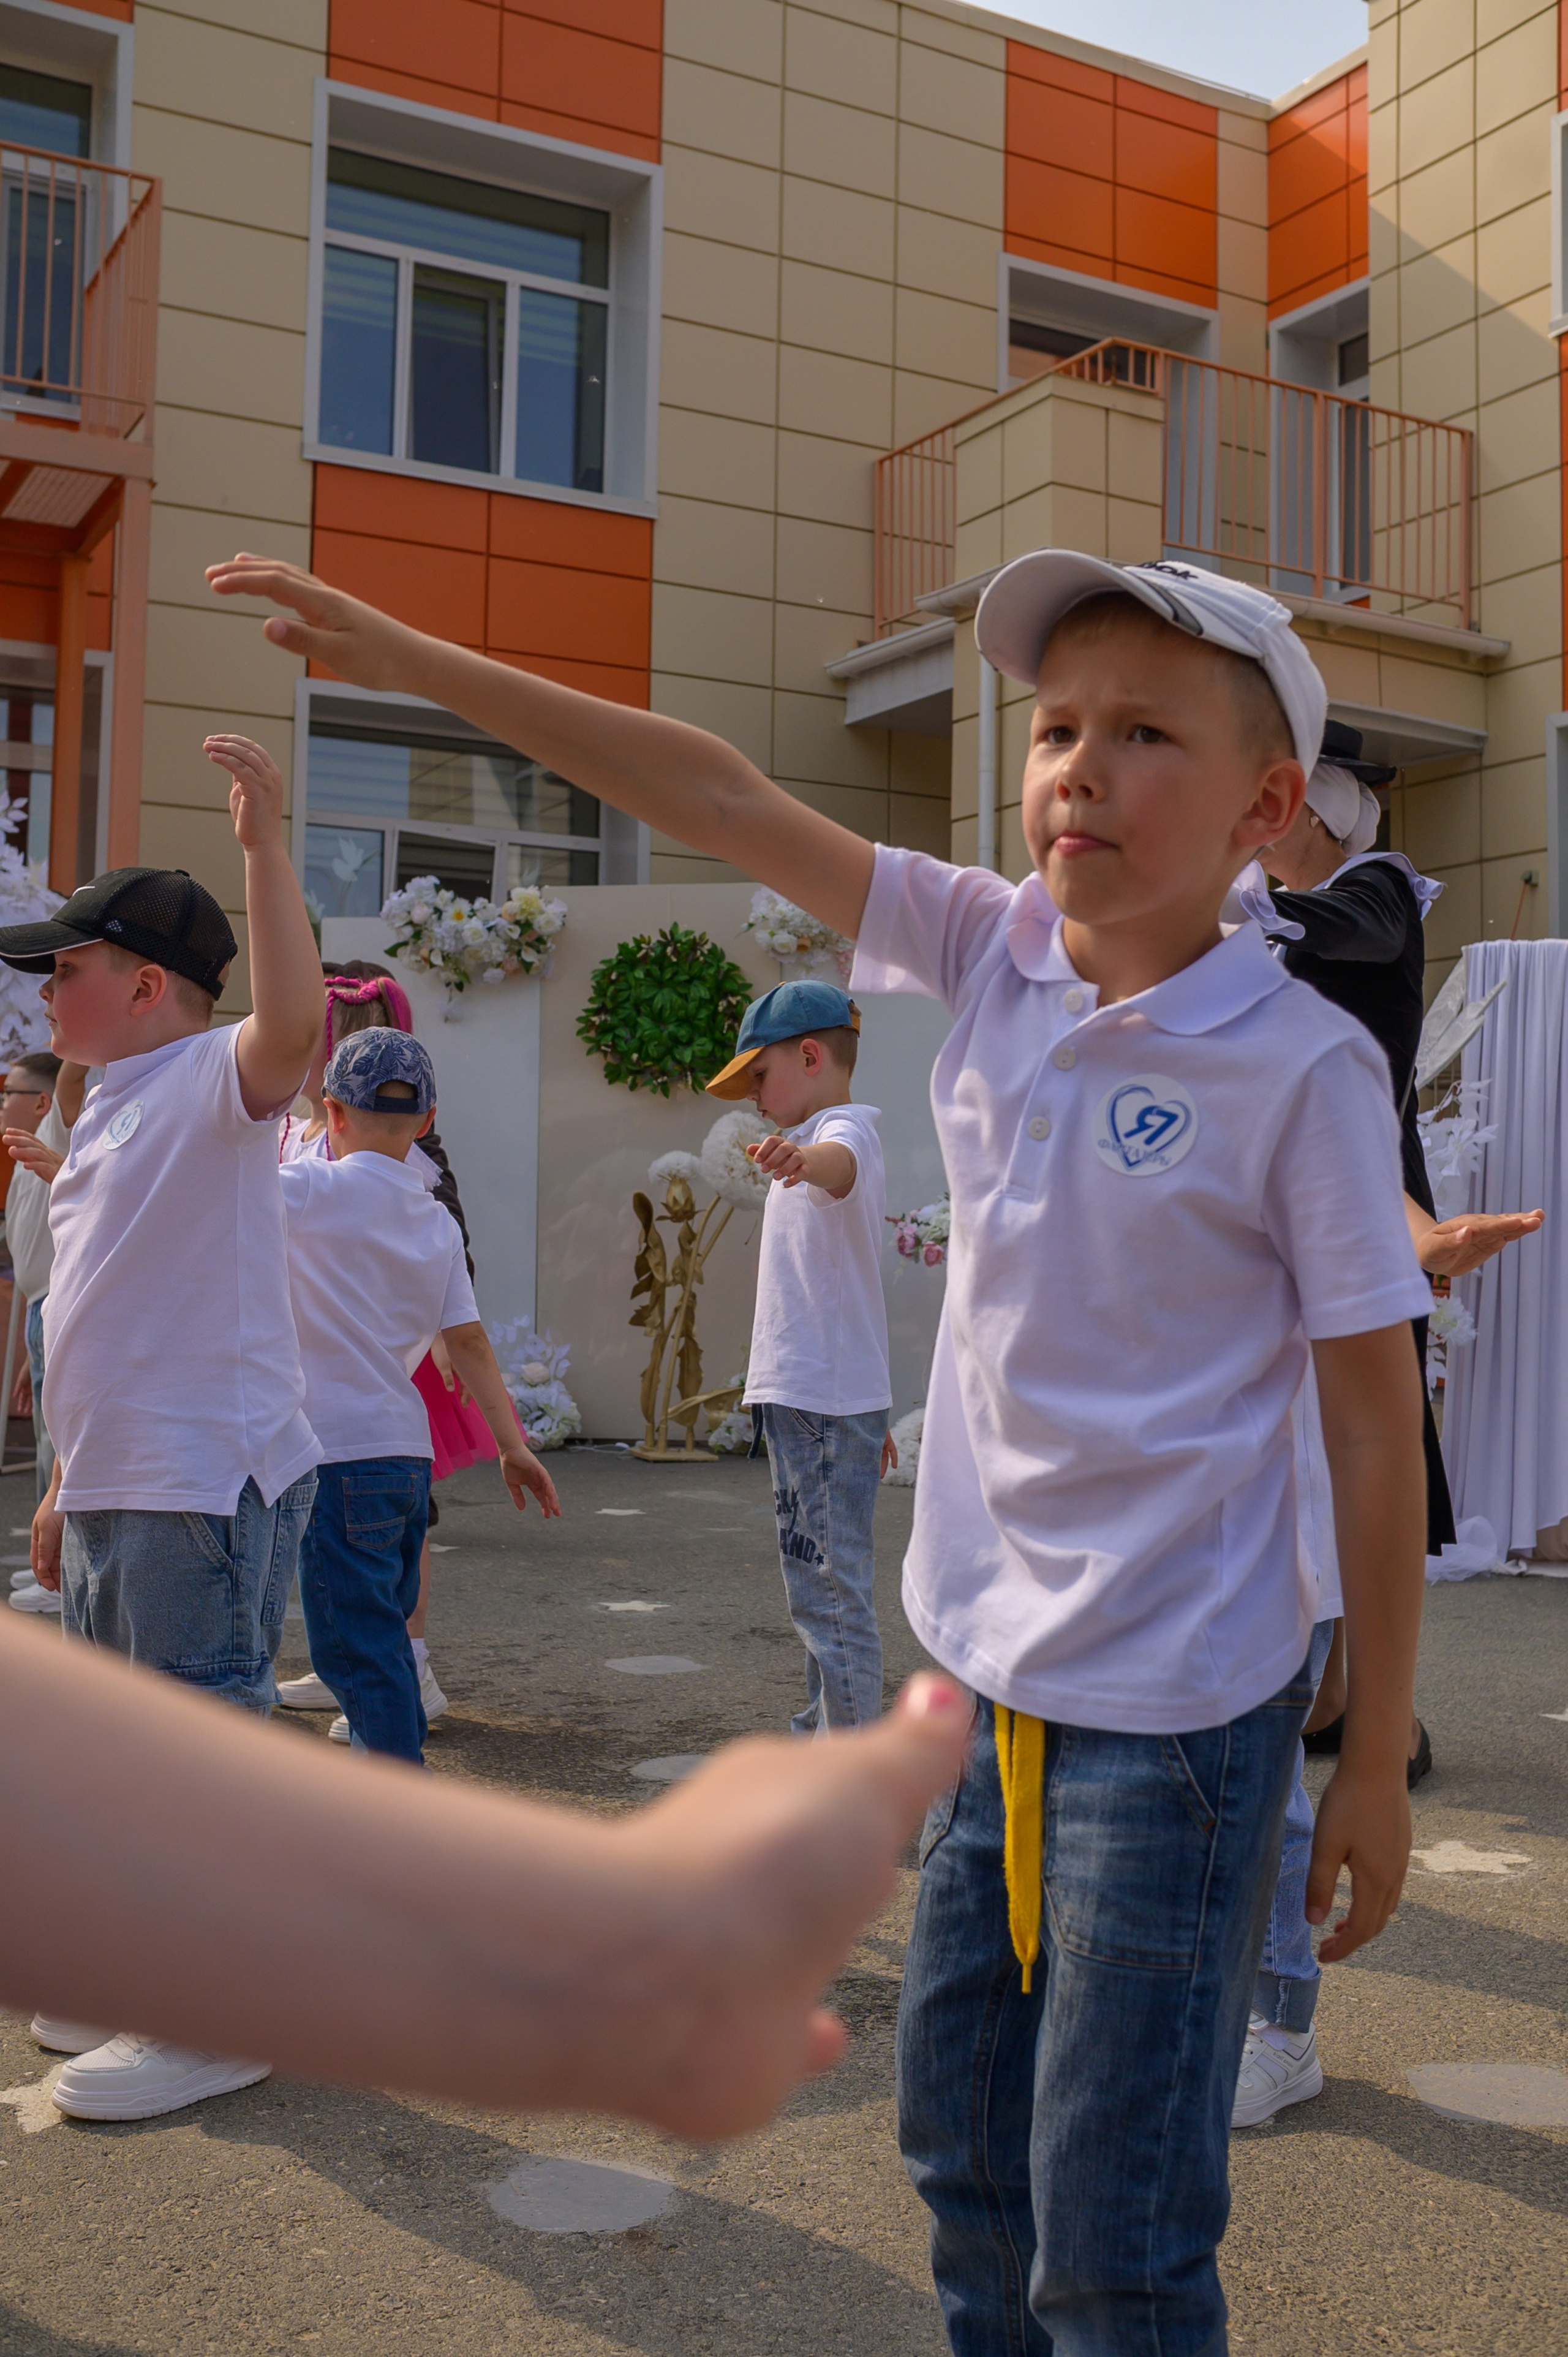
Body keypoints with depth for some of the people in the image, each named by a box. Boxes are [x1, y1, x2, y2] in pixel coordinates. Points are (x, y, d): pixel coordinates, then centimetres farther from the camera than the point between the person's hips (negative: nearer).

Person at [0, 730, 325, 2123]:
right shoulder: (114, 1110, 17)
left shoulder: (213, 1080, -11)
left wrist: (265, 842, -39)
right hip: (118, 1489, 10)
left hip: (207, 1488, -10)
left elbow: (292, 1020, -37)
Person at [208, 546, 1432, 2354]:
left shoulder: (1304, 1066, -14)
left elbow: (1375, 1423, -10)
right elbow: (723, 802, -1)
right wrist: (411, 661, -1)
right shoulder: (995, 957, -1)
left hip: (1173, 1709, -5)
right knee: (959, 2144, 21)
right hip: (985, 1666, 6)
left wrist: (1376, 1759, -5)